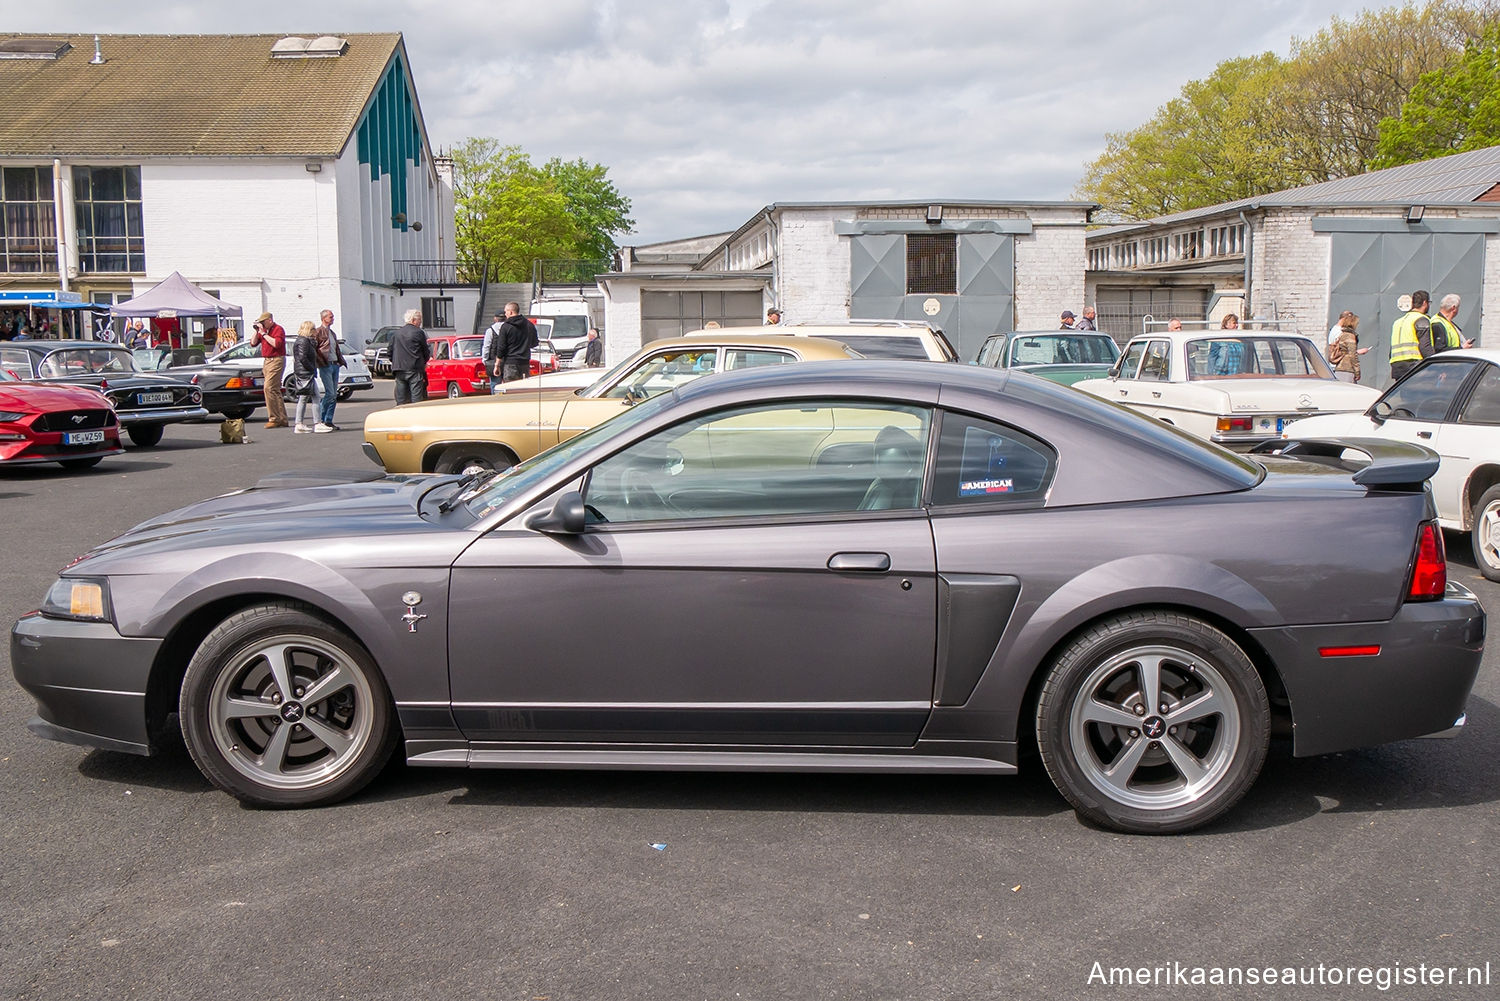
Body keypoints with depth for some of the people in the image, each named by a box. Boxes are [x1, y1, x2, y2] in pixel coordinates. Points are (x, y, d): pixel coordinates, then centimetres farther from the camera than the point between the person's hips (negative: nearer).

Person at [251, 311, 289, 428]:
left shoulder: (278, 329, -9)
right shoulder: (263, 330, 16)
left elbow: (277, 343, -24)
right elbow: (253, 343, 14)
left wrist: (264, 334, -19)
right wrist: (255, 330, 4)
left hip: (276, 360, -9)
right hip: (266, 361, 9)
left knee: (269, 388, -17)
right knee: (275, 391, 9)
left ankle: (274, 418, -15)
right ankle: (283, 419, 12)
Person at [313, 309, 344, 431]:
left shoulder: (332, 333, 20)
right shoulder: (318, 332, -6)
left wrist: (341, 360, 12)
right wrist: (322, 362, -15)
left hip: (335, 365, 8)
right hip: (326, 366, -8)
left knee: (334, 394, 6)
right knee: (330, 393, -13)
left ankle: (328, 421, 10)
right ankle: (319, 419, -5)